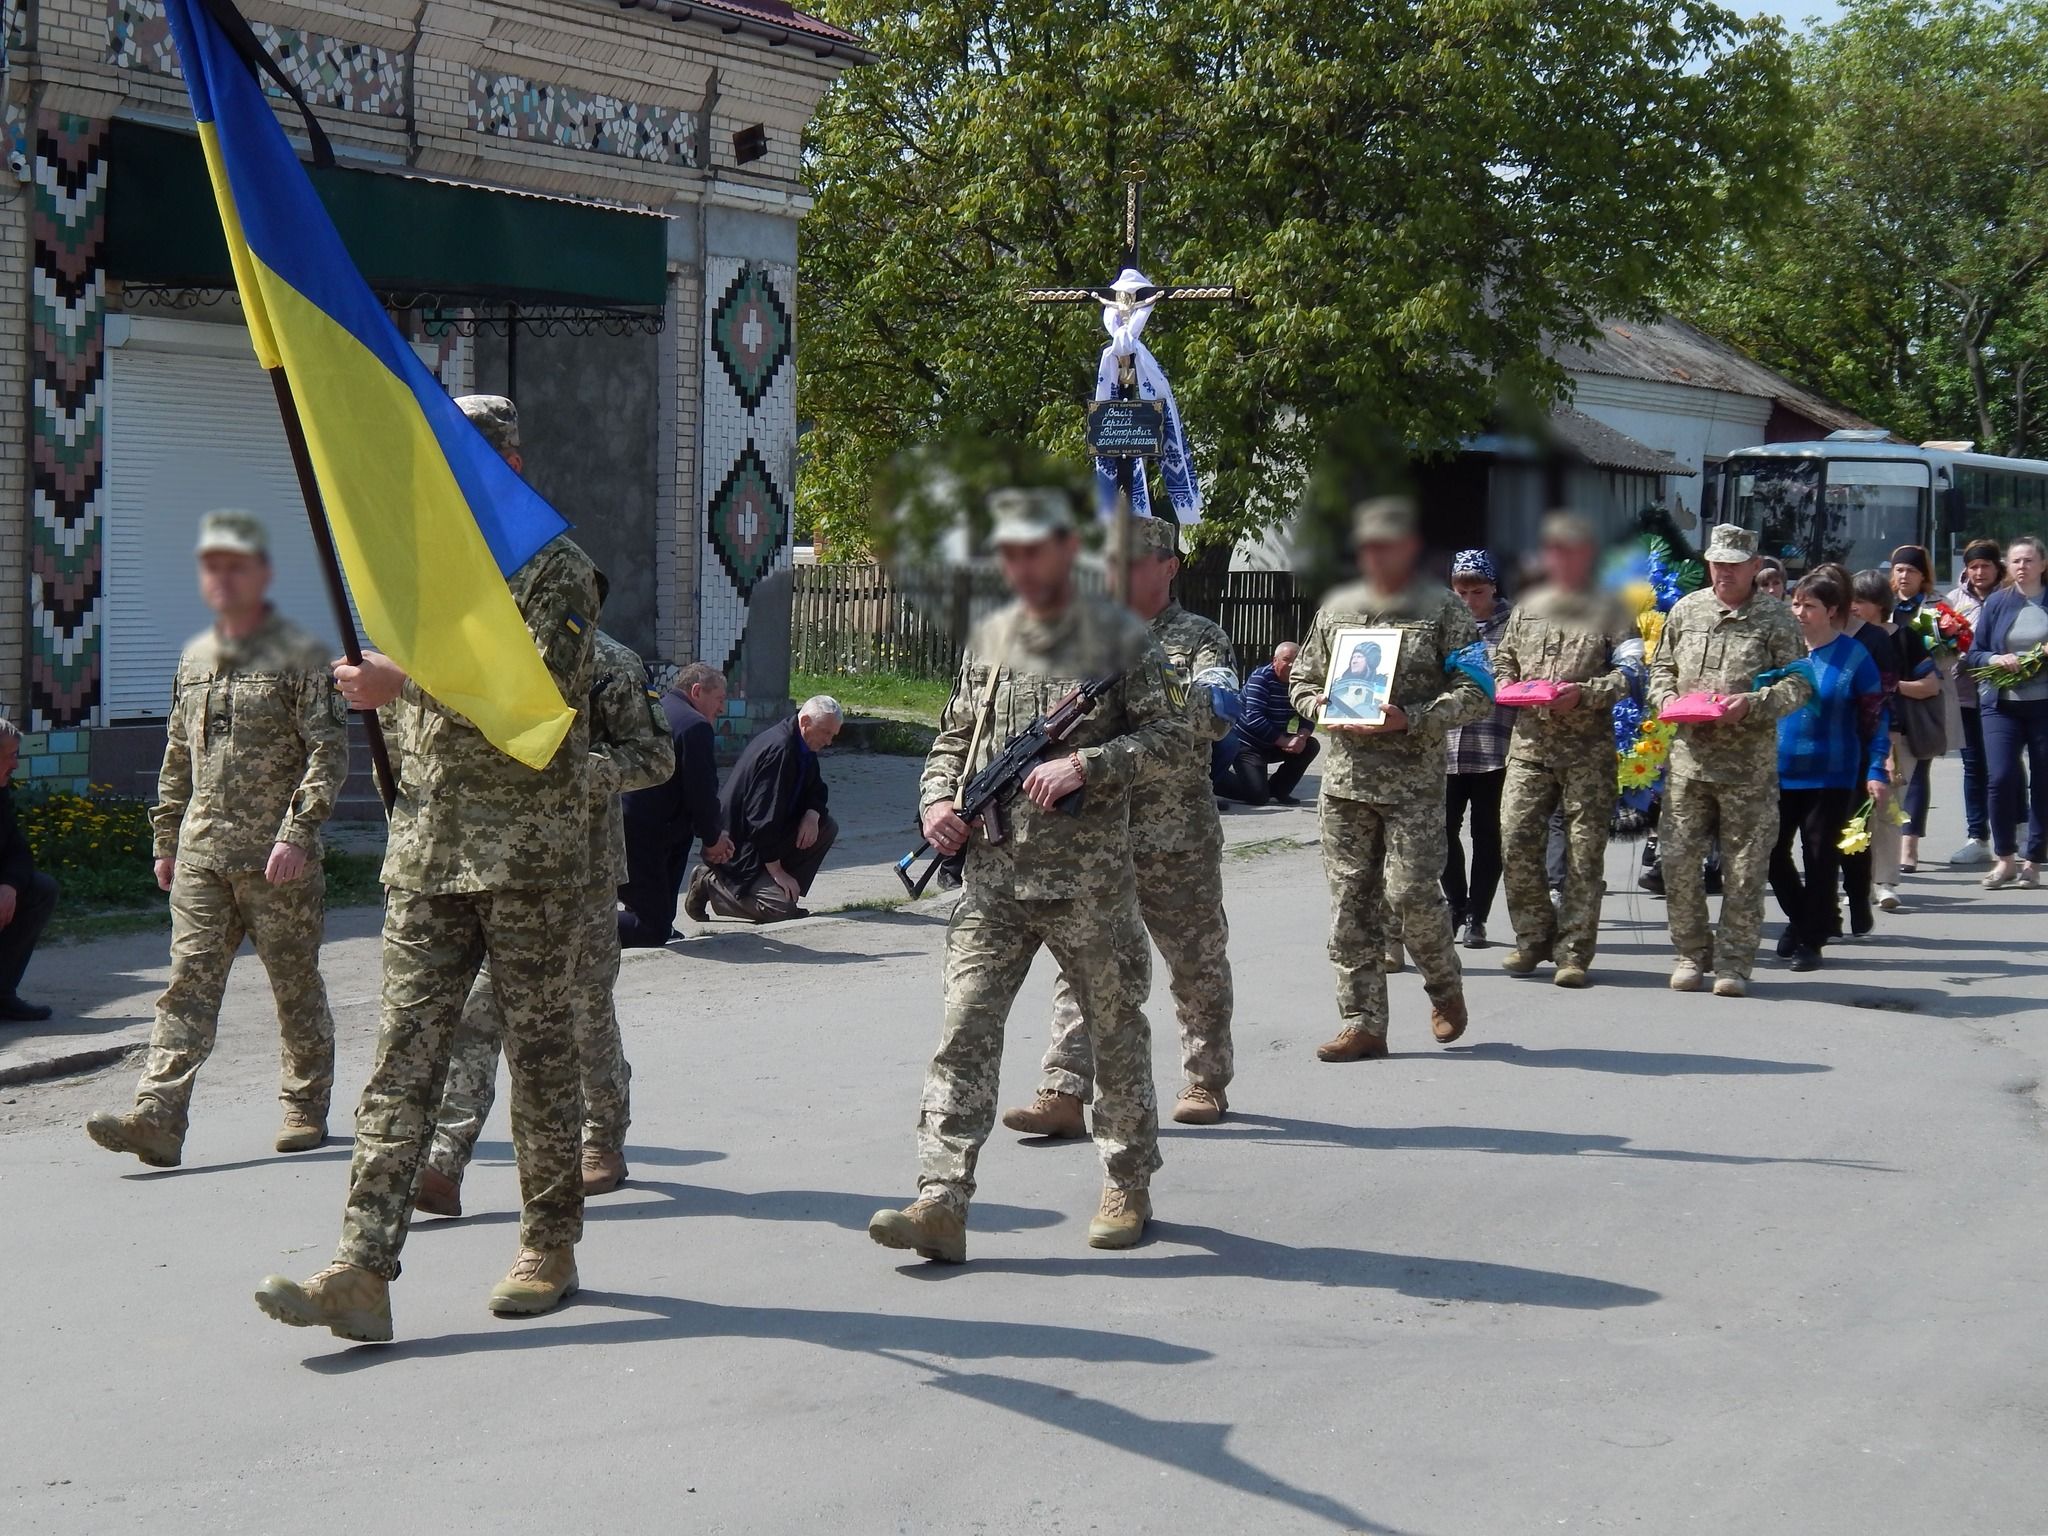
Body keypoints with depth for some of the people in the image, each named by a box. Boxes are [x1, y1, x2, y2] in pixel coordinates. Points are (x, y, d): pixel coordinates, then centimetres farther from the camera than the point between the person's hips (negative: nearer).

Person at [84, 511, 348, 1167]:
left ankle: (305, 1109, 19)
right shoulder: (194, 658, 16)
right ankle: (157, 1117, -12)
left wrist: (298, 832, -18)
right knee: (188, 981, -4)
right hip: (201, 854, 5)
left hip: (276, 859, -5)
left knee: (296, 986, 6)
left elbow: (329, 753, -10)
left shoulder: (302, 656, -4)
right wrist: (166, 839, 18)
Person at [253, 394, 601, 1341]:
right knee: (404, 1054, -3)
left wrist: (407, 685, -22)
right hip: (425, 853, 6)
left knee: (539, 1048, 4)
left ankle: (550, 1248, 18)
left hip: (527, 853, -6)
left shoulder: (553, 567, -5)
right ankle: (363, 1272, -10)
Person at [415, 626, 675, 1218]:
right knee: (476, 1007, -7)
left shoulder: (611, 665, -4)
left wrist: (576, 770, -21)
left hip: (581, 864, -4)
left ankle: (605, 1145, 29)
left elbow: (656, 757, -7)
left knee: (586, 1007, 8)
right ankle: (443, 1166, -13)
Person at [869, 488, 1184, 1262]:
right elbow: (954, 737, 21)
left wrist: (1085, 765, -17)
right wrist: (936, 799, 2)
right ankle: (942, 1204, -12)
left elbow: (1171, 736, -5)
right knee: (965, 1033, -7)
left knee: (1116, 1033, 9)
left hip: (1088, 877, -3)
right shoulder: (988, 637, 13)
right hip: (993, 874, 3)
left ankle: (1128, 1187, 25)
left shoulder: (1120, 635, 0)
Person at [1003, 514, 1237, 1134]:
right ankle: (1064, 1093, -8)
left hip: (1178, 841, -3)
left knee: (1198, 964, 10)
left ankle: (1206, 1081, 25)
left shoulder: (1200, 638, 2)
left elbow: (1217, 712, -14)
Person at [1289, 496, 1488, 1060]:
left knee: (1411, 892, -10)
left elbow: (1473, 693, -4)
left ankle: (1445, 985, 19)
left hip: (1413, 781, -4)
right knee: (1351, 902, 2)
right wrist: (1320, 706, -1)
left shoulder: (1444, 611, 2)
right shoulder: (1336, 608, 15)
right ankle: (1362, 1024, 7)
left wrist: (1411, 719, -17)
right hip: (1345, 777, 4)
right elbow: (1302, 680, 23)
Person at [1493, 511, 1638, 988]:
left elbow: (1627, 672, -4)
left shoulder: (1608, 612, 4)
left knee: (1584, 850, -2)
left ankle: (1574, 952, 4)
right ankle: (1533, 937, 12)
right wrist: (1507, 685, 3)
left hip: (1588, 747, -3)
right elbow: (1504, 659, 24)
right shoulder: (1529, 609, 17)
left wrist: (1584, 693, -18)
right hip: (1530, 740, 3)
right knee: (1516, 839, -5)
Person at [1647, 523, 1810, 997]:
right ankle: (1691, 953, 17)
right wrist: (1665, 697, -2)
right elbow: (1661, 665, 19)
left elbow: (1798, 682, -3)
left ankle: (1733, 961, 10)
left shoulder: (1775, 617, 1)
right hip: (1689, 756, 3)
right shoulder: (1686, 610, 11)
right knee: (1679, 859, 2)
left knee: (1745, 865, 1)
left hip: (1749, 762, -3)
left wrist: (1753, 703, -18)